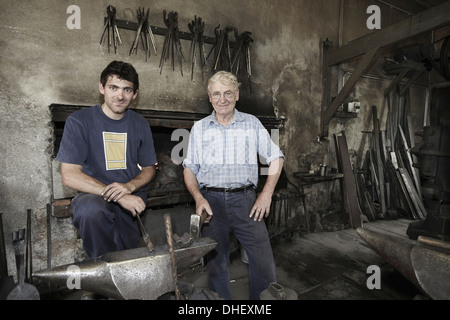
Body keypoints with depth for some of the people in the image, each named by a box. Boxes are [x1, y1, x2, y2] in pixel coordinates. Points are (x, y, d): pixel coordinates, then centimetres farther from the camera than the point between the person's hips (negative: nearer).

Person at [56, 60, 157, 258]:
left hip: (131, 197, 3)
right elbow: (69, 176, -11)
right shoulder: (79, 121, -4)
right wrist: (117, 196, -20)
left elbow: (149, 168, 12)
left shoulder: (140, 124, 7)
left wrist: (130, 186, -11)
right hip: (93, 194, -2)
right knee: (91, 210, -36)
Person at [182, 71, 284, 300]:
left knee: (263, 259, 0)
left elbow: (276, 158, 9)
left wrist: (267, 194, -2)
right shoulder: (199, 128, 10)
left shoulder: (252, 123, 8)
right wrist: (198, 198, -7)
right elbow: (189, 169, 9)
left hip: (244, 199, 0)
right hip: (211, 200, 1)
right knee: (215, 262, 11)